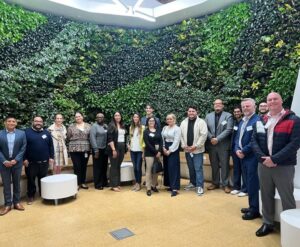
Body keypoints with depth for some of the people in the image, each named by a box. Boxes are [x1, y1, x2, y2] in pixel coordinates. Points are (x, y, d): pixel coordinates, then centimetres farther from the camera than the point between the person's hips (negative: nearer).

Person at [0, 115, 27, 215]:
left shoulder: (21, 133, -2)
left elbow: (23, 148, -3)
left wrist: (15, 160, -11)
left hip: (17, 162, 0)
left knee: (17, 183, 10)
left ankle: (16, 202, 21)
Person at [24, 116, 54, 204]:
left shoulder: (46, 133, 7)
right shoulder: (27, 132, -1)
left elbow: (51, 146, 8)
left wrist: (51, 157, 1)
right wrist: (24, 159, -9)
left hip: (44, 162, 2)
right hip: (31, 162, -2)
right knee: (31, 179, 7)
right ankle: (31, 196, 20)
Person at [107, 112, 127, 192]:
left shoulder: (123, 126, 13)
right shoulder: (111, 125, -5)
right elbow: (110, 138, -12)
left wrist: (125, 148, 11)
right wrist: (113, 149, -19)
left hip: (122, 147, 6)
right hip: (115, 147, -6)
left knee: (118, 166, 11)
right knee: (114, 166, 0)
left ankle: (118, 183, 19)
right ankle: (114, 185, 6)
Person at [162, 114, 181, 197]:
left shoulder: (177, 128, -7)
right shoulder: (164, 128, 12)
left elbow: (176, 141, -13)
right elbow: (162, 139, 11)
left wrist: (170, 150, -16)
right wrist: (163, 148, -3)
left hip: (173, 149, -6)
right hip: (165, 149, 6)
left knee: (173, 168, -8)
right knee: (166, 167, 9)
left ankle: (175, 188, -6)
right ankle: (170, 185, 21)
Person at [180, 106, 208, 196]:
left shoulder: (201, 122, -7)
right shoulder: (183, 122, 8)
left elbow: (204, 135, -14)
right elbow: (181, 135, 8)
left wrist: (196, 146, -17)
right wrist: (183, 145, -3)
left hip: (197, 150, -5)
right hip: (187, 150, 5)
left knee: (198, 168, -4)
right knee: (191, 168, 15)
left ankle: (200, 186, 4)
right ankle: (193, 183, 29)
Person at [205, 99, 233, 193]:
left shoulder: (228, 116, 0)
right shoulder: (208, 116, 12)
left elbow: (228, 130, -11)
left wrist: (217, 139, -17)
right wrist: (211, 138, -11)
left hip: (223, 145, -3)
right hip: (211, 145, 3)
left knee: (224, 165, 3)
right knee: (214, 165, 11)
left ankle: (225, 184, 14)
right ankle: (215, 183, 23)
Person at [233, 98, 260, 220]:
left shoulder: (257, 120, -13)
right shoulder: (242, 121, 16)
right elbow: (237, 137, 16)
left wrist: (244, 151, -15)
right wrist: (237, 150, -1)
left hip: (252, 157, -8)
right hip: (243, 156, 9)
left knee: (253, 183, -1)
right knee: (248, 183, 16)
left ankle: (255, 210, 11)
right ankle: (252, 206, 29)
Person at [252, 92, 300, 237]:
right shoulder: (260, 121, 8)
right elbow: (254, 141, 6)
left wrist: (275, 159, -19)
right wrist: (262, 158, -10)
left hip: (284, 166, -4)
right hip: (264, 165, 4)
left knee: (287, 198, 5)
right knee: (266, 196, 14)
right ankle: (267, 223, 30)